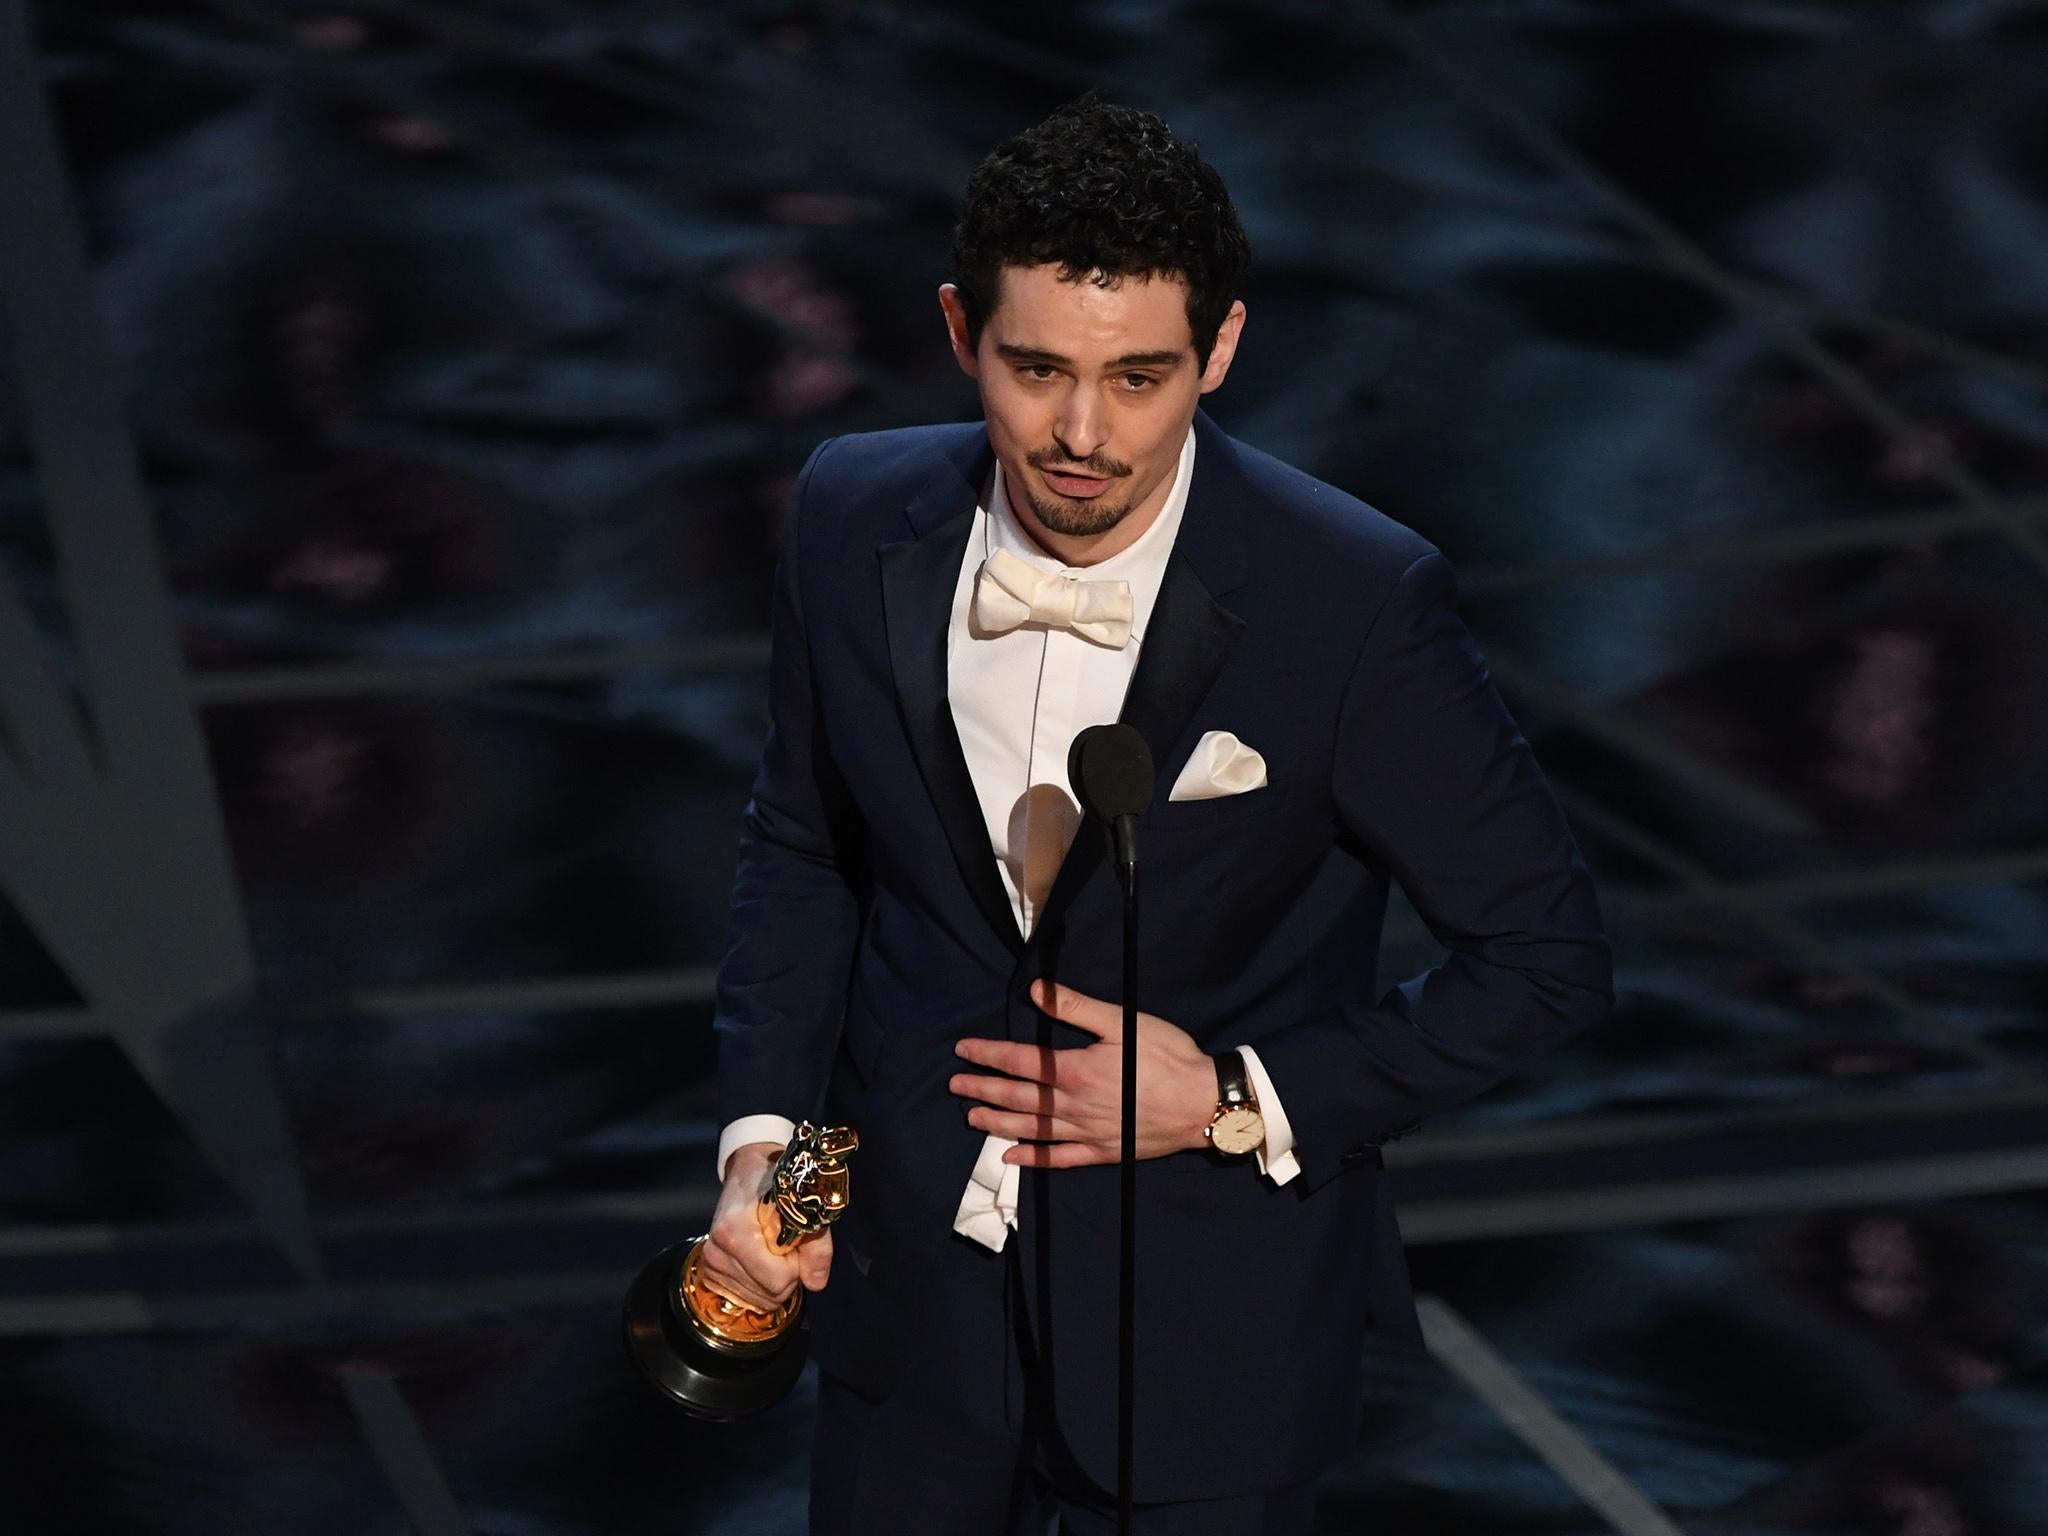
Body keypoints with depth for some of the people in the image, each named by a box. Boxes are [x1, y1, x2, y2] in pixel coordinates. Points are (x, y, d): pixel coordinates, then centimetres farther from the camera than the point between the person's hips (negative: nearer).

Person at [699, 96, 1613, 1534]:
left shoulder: (1357, 600, -22)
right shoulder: (856, 522, -9)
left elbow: (1548, 957, -13)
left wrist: (1239, 1102, -18)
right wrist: (762, 1131, -4)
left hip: (1206, 1327, -3)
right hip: (918, 1280, 4)